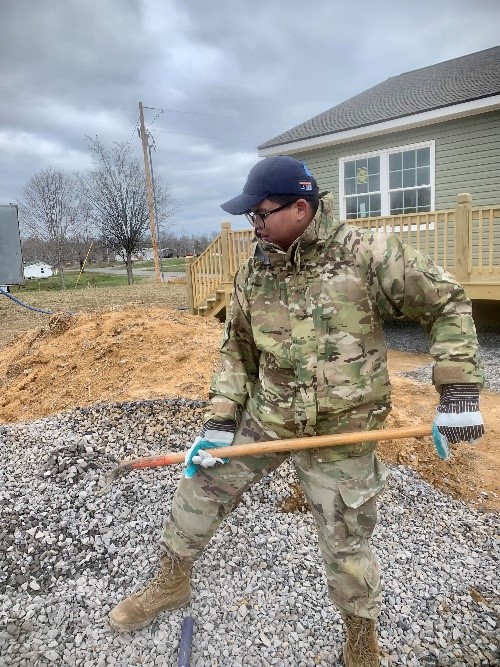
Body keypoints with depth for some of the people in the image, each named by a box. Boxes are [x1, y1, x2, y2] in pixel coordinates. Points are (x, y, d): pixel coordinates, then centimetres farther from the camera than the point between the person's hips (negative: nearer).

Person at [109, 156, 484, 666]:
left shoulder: (369, 253, -15)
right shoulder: (253, 272, -2)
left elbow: (447, 304, -6)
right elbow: (238, 351, 6)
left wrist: (459, 390, -12)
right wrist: (220, 419, -2)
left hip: (340, 432, -4)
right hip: (263, 418, 4)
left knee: (346, 545, 10)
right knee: (199, 487, 12)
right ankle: (170, 585, 42)